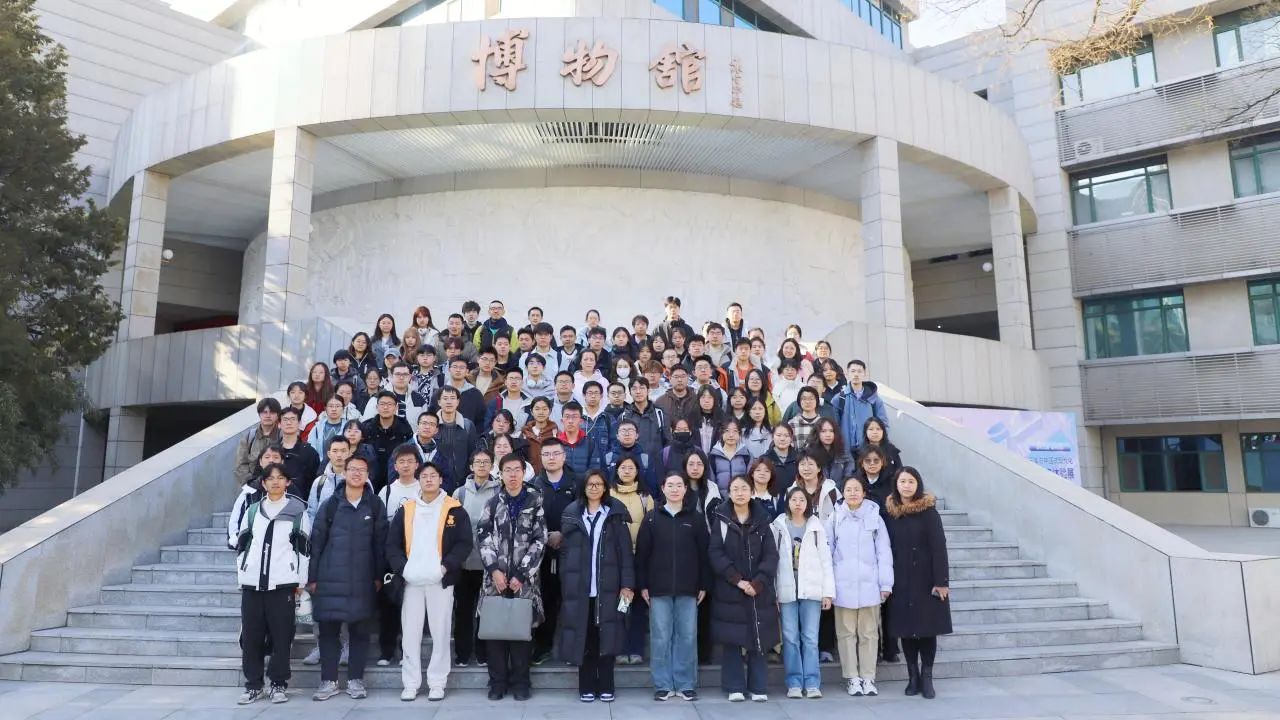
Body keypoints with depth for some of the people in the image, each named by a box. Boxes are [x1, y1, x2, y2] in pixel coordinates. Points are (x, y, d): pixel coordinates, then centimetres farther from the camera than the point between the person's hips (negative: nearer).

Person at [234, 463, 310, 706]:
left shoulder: (298, 511, 3)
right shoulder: (252, 510, 12)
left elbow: (303, 547, 2)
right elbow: (242, 544, 15)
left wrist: (301, 581, 0)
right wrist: (241, 574, 8)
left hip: (282, 582, -3)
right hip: (252, 582, 3)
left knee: (281, 634, 0)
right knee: (251, 635, 5)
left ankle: (279, 684, 11)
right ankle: (253, 684, 16)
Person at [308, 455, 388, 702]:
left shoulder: (375, 506, 2)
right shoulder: (330, 504, 2)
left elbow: (380, 543, 3)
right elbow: (316, 542, 3)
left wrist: (378, 576, 0)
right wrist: (312, 576, 0)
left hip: (362, 580, 0)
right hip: (330, 579, 0)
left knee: (360, 631, 6)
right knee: (328, 630, 5)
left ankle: (355, 679, 17)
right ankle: (329, 681, 16)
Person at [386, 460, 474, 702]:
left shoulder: (455, 510, 0)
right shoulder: (405, 510, 9)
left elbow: (464, 543, -4)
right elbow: (392, 543, 7)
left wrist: (446, 566, -14)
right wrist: (402, 568, -8)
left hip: (441, 581, -2)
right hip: (412, 581, 2)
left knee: (440, 632, 3)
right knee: (410, 632, 6)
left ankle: (437, 683, 14)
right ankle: (410, 684, 17)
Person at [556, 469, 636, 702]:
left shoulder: (615, 514, 5)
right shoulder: (571, 514, 7)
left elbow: (625, 551, 0)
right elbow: (564, 552, 5)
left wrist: (627, 584, -7)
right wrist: (566, 585, -2)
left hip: (608, 587, -1)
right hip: (579, 587, 1)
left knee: (606, 636, 2)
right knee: (584, 636, 4)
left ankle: (606, 687, 13)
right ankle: (586, 687, 14)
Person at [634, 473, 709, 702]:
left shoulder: (696, 517, 5)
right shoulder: (652, 517, 4)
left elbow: (704, 552, 5)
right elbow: (641, 553, 3)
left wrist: (704, 584, 1)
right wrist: (642, 585, -2)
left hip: (688, 588, 0)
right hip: (659, 588, 0)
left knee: (687, 636, 4)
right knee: (660, 637, 2)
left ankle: (686, 685, 15)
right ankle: (663, 685, 13)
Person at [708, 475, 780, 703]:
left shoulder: (762, 520, 6)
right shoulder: (720, 519, 2)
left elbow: (771, 555, -1)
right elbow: (715, 553, -6)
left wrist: (757, 583, -14)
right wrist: (737, 580, -15)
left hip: (759, 590, 1)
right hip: (728, 590, -1)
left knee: (758, 639, 3)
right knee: (731, 640, 1)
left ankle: (758, 688, 12)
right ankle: (735, 688, 10)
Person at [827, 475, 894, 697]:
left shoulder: (875, 518, 2)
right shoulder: (835, 518, 3)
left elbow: (884, 552, 2)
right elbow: (827, 552, 6)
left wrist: (885, 584, -1)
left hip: (869, 585, 0)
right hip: (843, 585, 0)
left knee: (869, 633, 6)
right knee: (847, 633, 5)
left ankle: (868, 678, 15)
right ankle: (852, 678, 14)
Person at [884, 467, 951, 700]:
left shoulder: (929, 512, -6)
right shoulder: (890, 512, 3)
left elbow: (939, 547, -10)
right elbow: (887, 547, 5)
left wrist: (941, 581, -15)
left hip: (925, 580, -3)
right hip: (901, 581, 3)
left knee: (927, 627, 2)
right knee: (906, 628, 5)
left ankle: (927, 677, 12)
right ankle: (913, 676, 16)